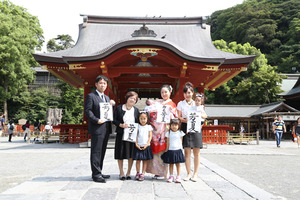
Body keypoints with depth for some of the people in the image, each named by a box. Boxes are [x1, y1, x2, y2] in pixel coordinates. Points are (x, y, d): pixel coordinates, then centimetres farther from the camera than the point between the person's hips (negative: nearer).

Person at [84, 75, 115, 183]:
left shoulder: (107, 98, 21)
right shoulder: (91, 96, -2)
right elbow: (87, 110, -10)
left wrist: (112, 105, 3)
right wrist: (96, 120, -21)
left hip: (106, 129, 8)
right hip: (97, 128, -8)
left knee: (102, 152, 13)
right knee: (96, 152, -4)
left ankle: (99, 172, 23)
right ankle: (96, 174, 2)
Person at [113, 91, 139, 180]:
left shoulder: (136, 110, 10)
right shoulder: (119, 108, 2)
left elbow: (139, 122, 10)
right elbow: (114, 120, -1)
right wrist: (121, 125, -17)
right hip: (121, 134, -2)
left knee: (131, 154, 4)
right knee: (120, 154, 3)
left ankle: (128, 173, 19)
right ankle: (121, 173, 19)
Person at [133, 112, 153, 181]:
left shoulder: (149, 127, 3)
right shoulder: (137, 126, 4)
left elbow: (150, 136, 1)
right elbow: (136, 136, 3)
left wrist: (146, 145, -9)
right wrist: (136, 144, -7)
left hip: (146, 146, 0)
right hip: (138, 146, 0)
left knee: (145, 160, 3)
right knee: (138, 160, 3)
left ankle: (143, 174, 8)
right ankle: (138, 173, 15)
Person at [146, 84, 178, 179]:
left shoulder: (172, 104, 11)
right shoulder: (157, 102, 19)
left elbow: (174, 118, 5)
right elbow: (150, 112, 9)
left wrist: (171, 111, -12)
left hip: (164, 130, -3)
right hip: (156, 129, 3)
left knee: (163, 150, -4)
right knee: (155, 149, 1)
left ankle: (162, 173, 5)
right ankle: (157, 172, 10)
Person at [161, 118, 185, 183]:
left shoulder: (180, 133, 1)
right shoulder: (168, 133, 1)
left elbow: (181, 141, 6)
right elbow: (168, 142, 4)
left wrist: (180, 149, 3)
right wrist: (167, 150, 3)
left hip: (178, 150, -1)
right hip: (170, 150, 1)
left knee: (178, 164, 4)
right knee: (170, 164, 7)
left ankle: (178, 177, 11)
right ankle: (171, 176, 16)